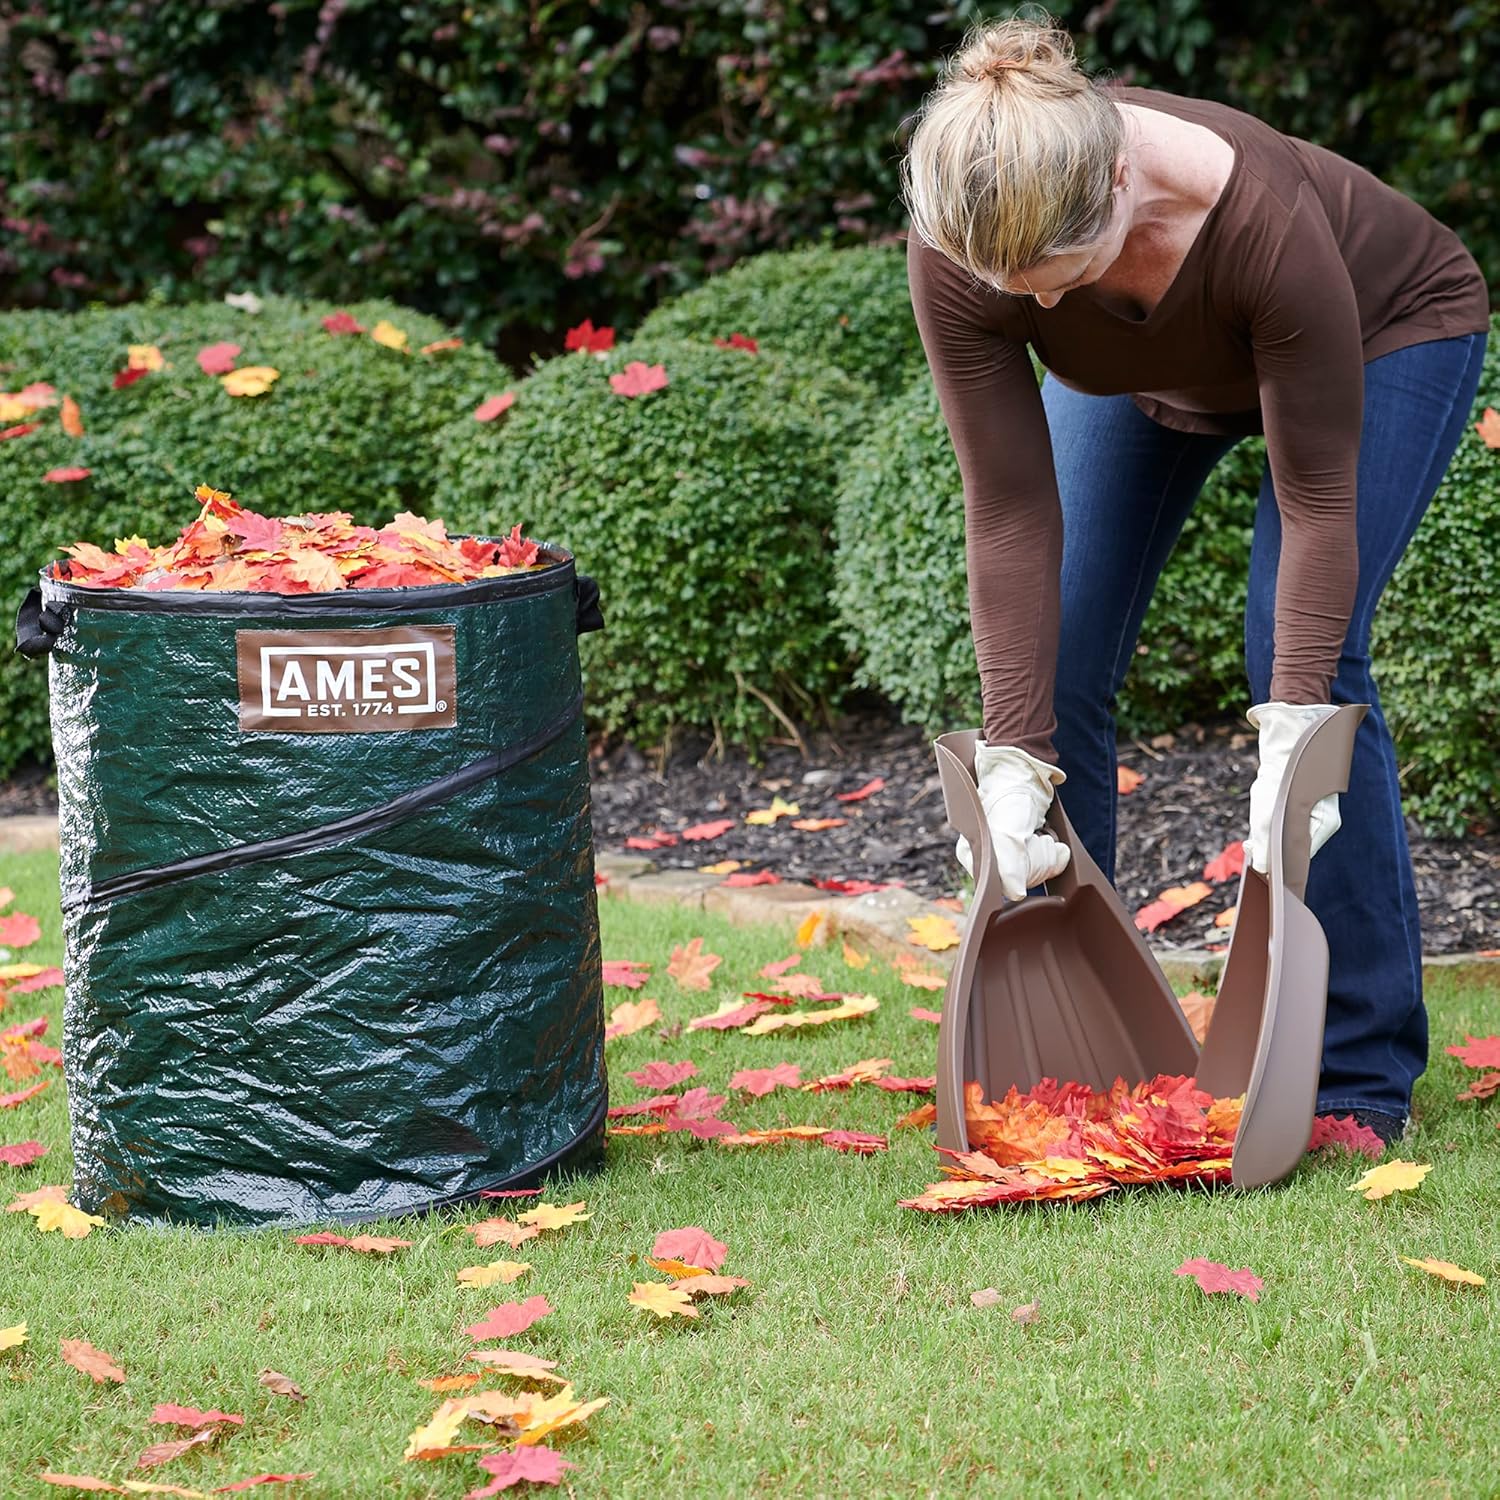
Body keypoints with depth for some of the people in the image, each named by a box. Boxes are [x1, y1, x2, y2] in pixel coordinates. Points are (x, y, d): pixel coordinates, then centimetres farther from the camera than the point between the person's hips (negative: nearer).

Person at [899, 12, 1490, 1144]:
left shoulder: (1264, 217, -44)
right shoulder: (958, 255, -35)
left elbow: (1317, 501, -34)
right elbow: (1011, 515, -28)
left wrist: (1287, 751, -37)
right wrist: (1012, 769, -31)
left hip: (1390, 333, -4)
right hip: (1149, 376, 4)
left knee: (1303, 656, -19)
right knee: (1051, 666, -6)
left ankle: (1361, 1079, -8)